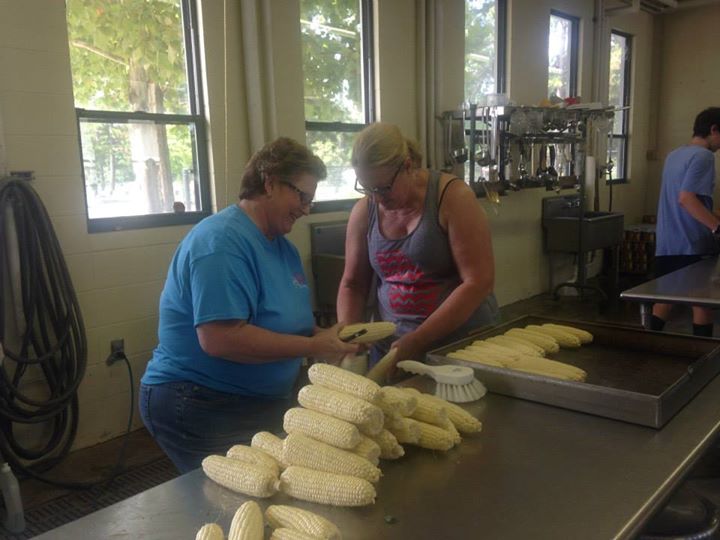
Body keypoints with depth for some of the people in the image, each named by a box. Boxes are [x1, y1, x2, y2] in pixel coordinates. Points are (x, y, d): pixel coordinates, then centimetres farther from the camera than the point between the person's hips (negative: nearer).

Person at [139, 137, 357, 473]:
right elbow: (219, 339, -30)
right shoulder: (221, 241, -22)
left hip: (260, 405, 9)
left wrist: (325, 337, -7)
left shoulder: (282, 246, 8)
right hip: (201, 411, -9)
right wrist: (313, 347, -23)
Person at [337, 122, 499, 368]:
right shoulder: (364, 211, -2)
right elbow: (352, 284, 8)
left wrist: (418, 340, -20)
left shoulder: (452, 197, -14)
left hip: (462, 345, -3)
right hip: (391, 348, 4)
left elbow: (479, 282, -18)